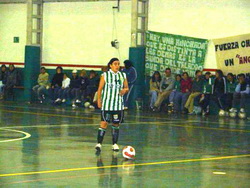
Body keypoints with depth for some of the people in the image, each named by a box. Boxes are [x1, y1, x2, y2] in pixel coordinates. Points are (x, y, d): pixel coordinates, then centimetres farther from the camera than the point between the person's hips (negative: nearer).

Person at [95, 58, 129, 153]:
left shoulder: (123, 75, 9)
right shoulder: (105, 75, 0)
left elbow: (126, 87, 14)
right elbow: (100, 88, 0)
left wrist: (125, 90, -9)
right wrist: (99, 100, -7)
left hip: (118, 104, 3)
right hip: (107, 104, -3)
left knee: (116, 124, 8)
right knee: (104, 123, -9)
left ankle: (115, 144, 19)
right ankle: (99, 143, -9)